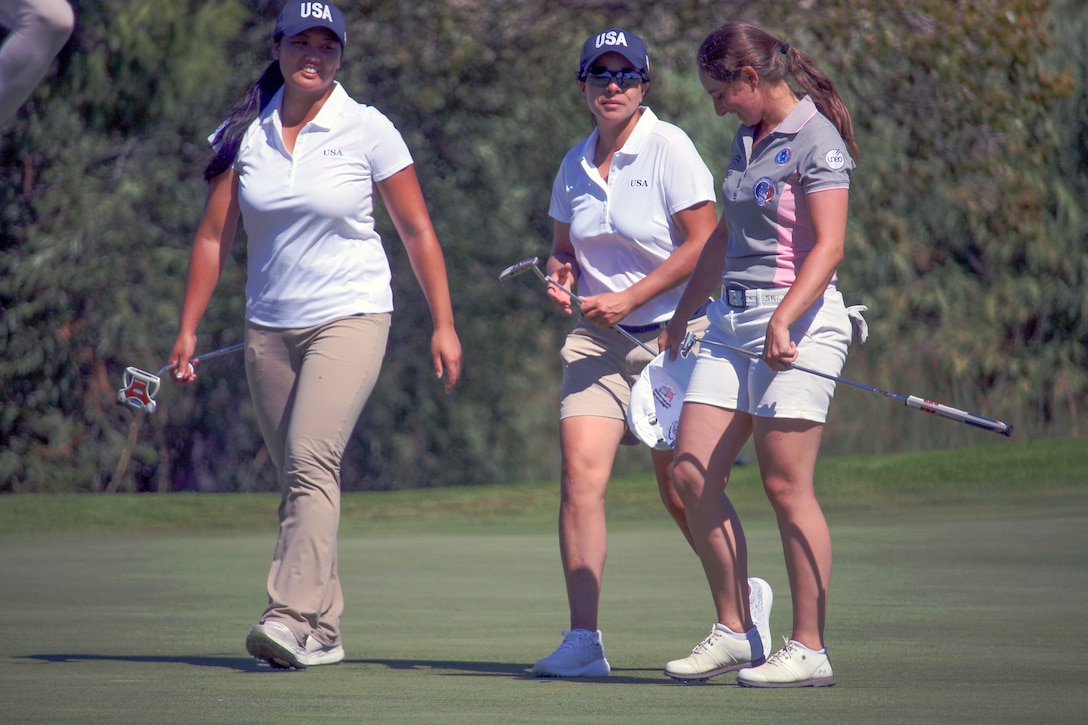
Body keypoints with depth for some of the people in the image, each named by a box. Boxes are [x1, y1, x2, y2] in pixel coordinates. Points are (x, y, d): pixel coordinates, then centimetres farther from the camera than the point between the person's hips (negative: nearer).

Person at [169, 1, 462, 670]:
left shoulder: (368, 131, -4)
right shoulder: (246, 134, 4)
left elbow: (418, 232, 2)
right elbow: (215, 237, 9)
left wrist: (444, 325, 0)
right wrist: (188, 330, 5)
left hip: (351, 318, -4)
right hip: (270, 329, 4)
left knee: (311, 460, -21)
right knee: (303, 479, 6)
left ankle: (294, 617, -30)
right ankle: (324, 632, 13)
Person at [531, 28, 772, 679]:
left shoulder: (669, 148, -8)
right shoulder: (576, 164, 9)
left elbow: (703, 245, -13)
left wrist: (627, 299, -15)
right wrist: (561, 275, 0)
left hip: (674, 332, -4)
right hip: (598, 339, 4)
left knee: (682, 493, 1)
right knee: (581, 476, -13)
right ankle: (584, 641, -13)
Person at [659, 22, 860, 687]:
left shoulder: (816, 141, -8)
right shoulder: (748, 138, 18)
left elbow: (829, 246, -17)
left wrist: (783, 319, -28)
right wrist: (681, 318, 29)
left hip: (798, 322, -9)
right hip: (734, 321, 9)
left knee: (787, 483, -9)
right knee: (693, 475, 1)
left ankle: (809, 650, -4)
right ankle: (734, 632, 9)